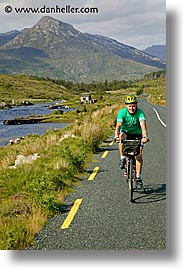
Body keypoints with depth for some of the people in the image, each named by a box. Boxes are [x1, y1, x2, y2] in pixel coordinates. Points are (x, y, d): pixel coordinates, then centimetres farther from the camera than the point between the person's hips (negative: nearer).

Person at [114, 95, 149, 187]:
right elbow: (118, 125, -34)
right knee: (121, 137, -36)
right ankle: (122, 158, -19)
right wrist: (116, 136, -53)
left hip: (137, 134, 0)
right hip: (125, 132, 0)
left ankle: (138, 177, -1)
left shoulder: (140, 112, -24)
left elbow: (143, 125, -38)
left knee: (139, 155, -13)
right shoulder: (122, 112, -23)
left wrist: (145, 137, -55)